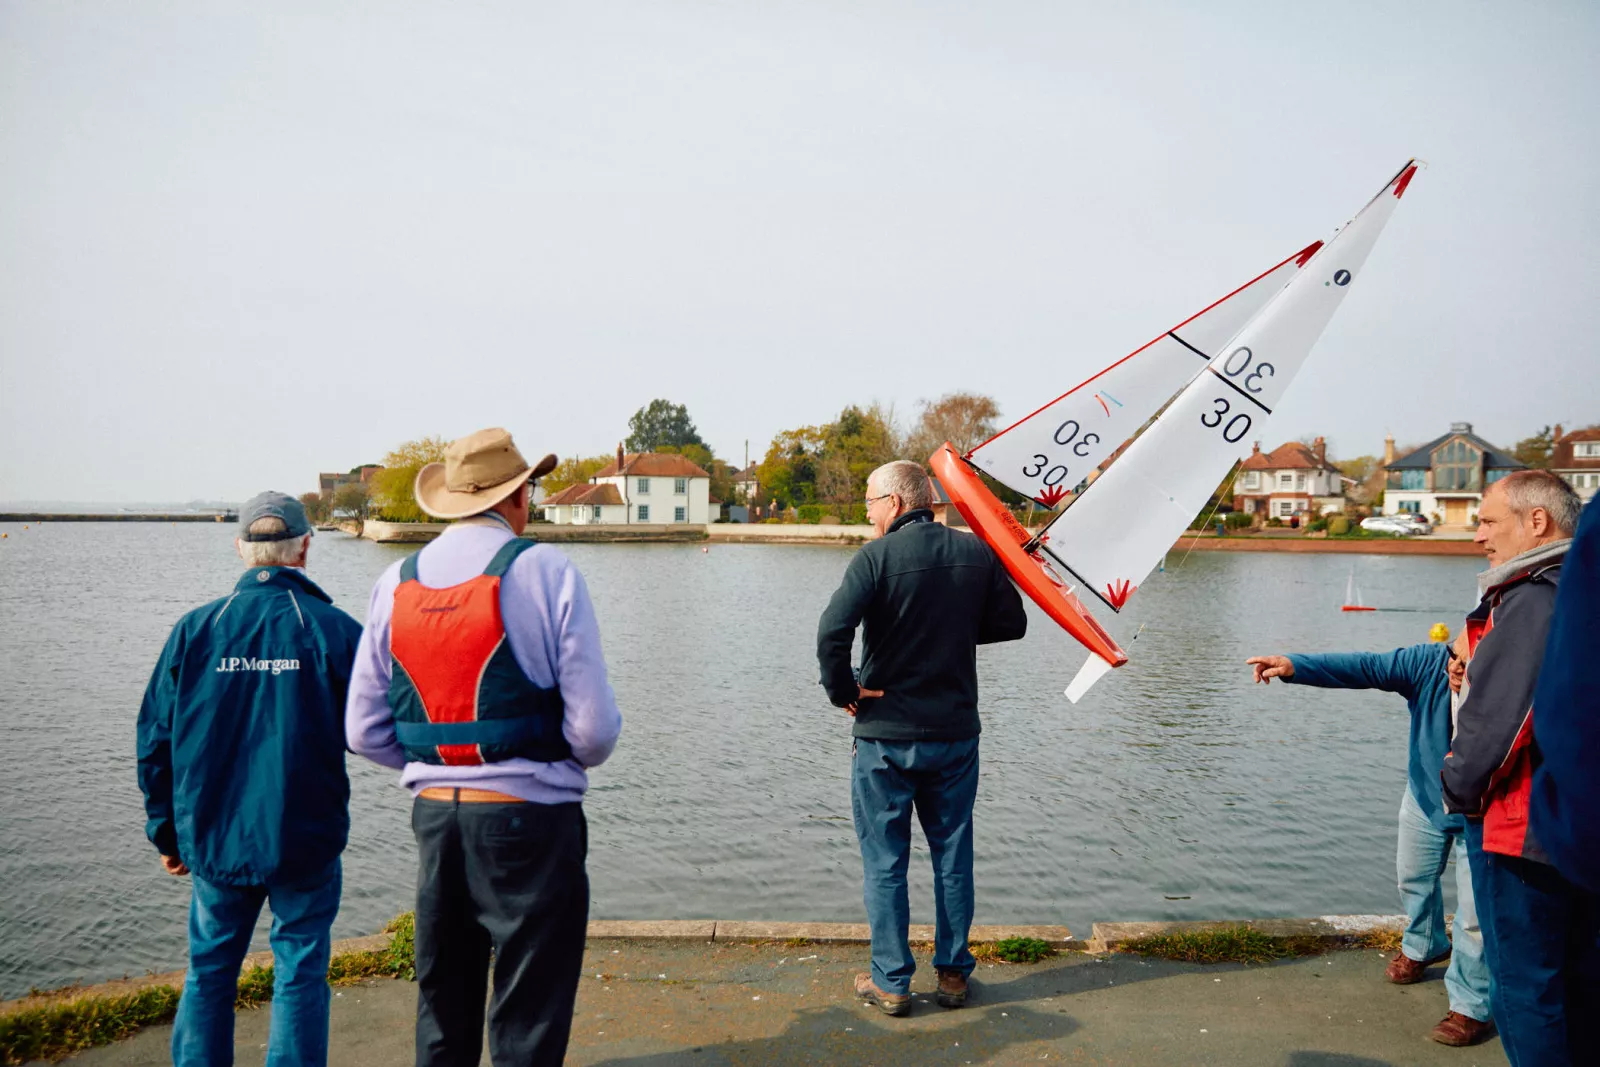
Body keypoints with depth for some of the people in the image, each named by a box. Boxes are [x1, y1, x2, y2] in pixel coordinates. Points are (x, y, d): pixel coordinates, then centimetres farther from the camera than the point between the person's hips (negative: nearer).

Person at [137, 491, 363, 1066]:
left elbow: (155, 739, 3)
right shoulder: (335, 630, -10)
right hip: (306, 841, -2)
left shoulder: (194, 629, -2)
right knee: (300, 975, 9)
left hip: (214, 839, 3)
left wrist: (166, 830, 14)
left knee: (208, 973, 18)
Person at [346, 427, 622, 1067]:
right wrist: (583, 755, 9)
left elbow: (364, 732, 6)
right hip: (529, 820, -5)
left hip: (433, 817, 5)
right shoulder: (546, 572, -11)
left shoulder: (397, 583, 3)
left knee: (442, 1012, 21)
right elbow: (594, 727, -14)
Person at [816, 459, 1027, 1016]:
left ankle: (891, 981, 16)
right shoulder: (976, 552, 0)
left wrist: (842, 690, -11)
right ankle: (953, 973, 25)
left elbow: (833, 631, -26)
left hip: (885, 735, -4)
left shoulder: (877, 556, -14)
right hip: (956, 732, 4)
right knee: (953, 856, 16)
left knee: (884, 862, 9)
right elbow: (1012, 623, 9)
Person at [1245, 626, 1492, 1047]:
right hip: (1425, 802, 5)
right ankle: (1422, 947, 54)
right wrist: (1294, 666, -49)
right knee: (1414, 879, 25)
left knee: (1475, 915, -6)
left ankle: (1470, 1007, 15)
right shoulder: (1429, 663, -28)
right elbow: (1363, 667, -36)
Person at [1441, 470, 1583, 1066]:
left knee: (1524, 988, 1)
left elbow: (1495, 719, -19)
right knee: (1576, 975, 19)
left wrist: (1459, 789, -5)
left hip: (1521, 826, -9)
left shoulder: (1532, 602, -19)